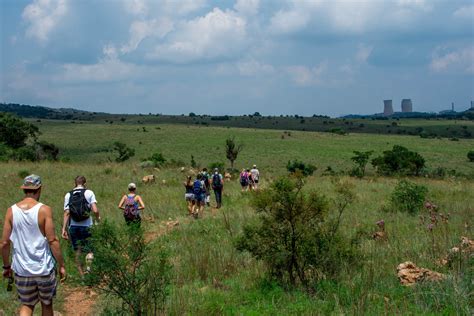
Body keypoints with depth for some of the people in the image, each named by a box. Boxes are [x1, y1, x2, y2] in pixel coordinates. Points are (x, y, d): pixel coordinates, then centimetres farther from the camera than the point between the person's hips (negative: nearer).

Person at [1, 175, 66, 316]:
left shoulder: (11, 211, -4)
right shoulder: (44, 210, -12)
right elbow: (52, 241, -13)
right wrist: (61, 265, -3)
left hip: (22, 269, 2)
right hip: (44, 268, -2)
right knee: (47, 304, 18)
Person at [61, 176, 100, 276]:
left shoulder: (68, 195, 4)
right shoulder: (89, 193, -3)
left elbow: (66, 213, -2)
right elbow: (95, 210, -11)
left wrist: (64, 228, -2)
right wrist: (98, 218, 9)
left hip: (73, 226, 3)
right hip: (86, 226, -3)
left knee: (78, 252, 11)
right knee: (89, 249, 6)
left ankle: (82, 274, 15)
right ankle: (89, 265, -22)